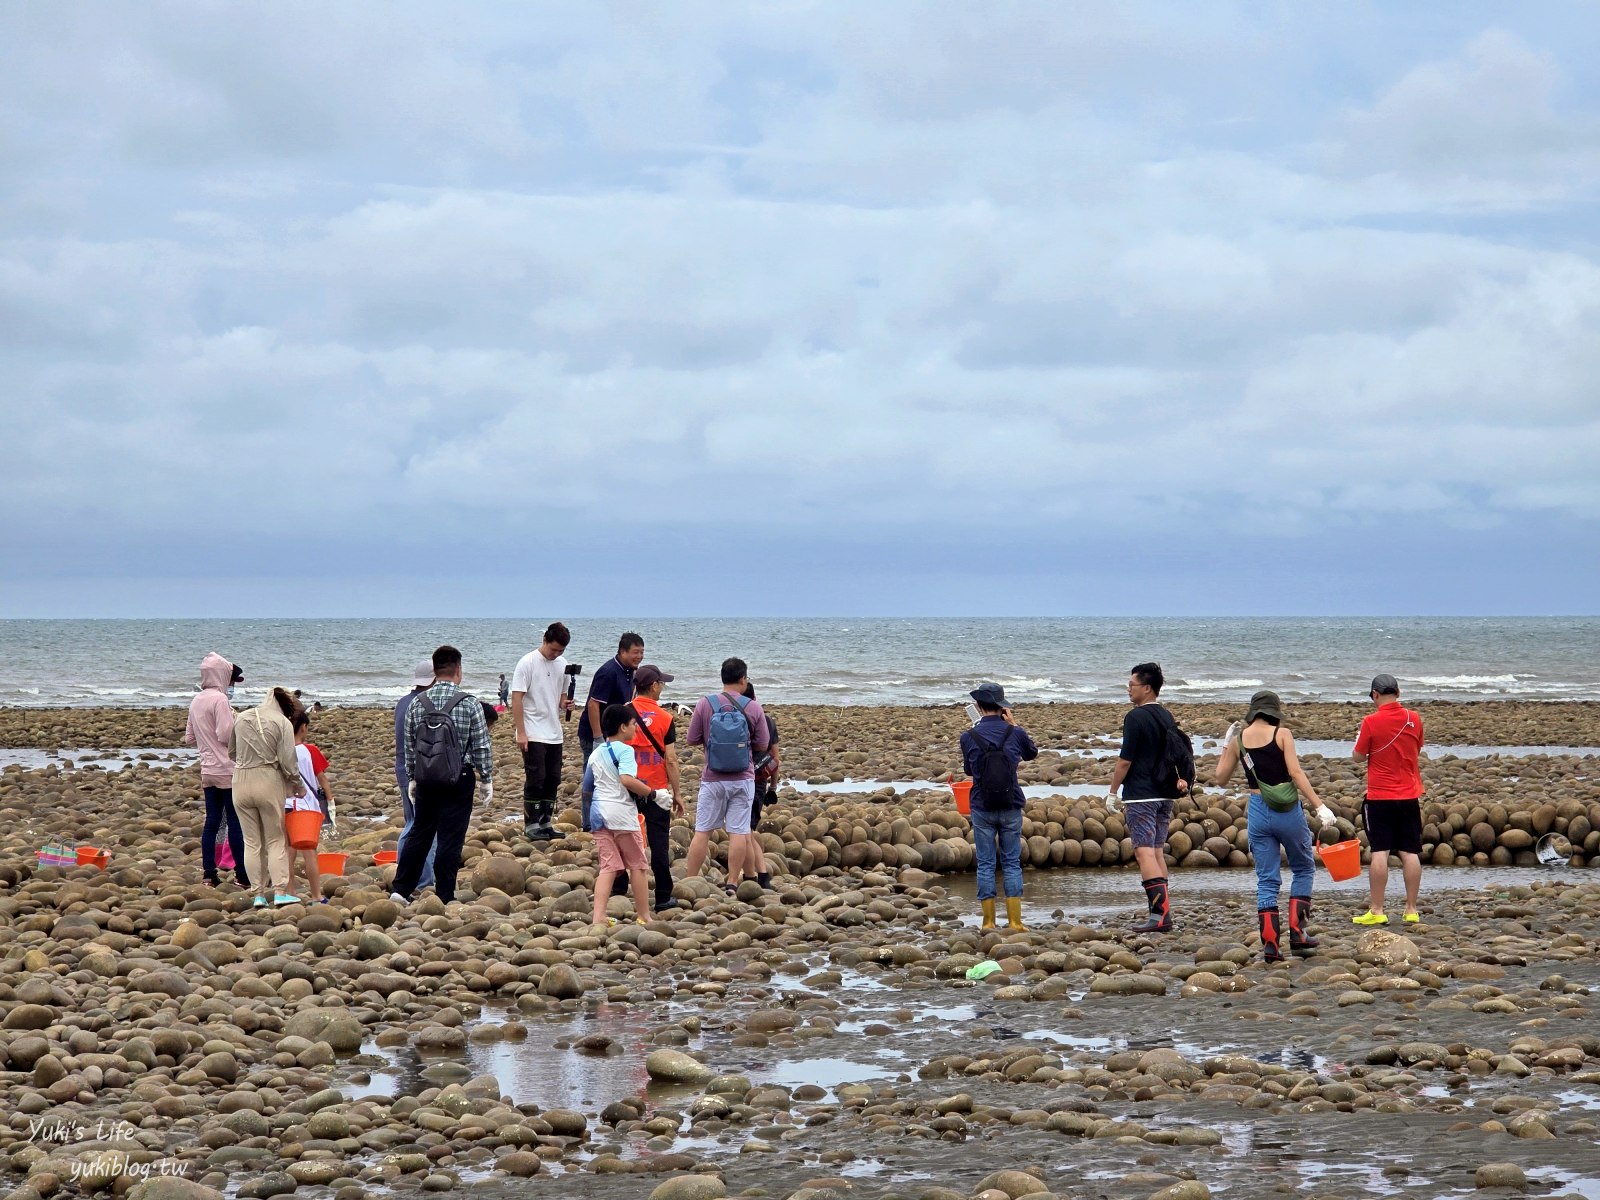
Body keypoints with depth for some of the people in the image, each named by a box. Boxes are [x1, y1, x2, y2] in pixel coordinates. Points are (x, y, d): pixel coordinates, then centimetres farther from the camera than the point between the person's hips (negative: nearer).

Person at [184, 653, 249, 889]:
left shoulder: (196, 701, 13)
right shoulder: (220, 700, -13)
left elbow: (189, 738, 17)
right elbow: (225, 735, -19)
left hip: (207, 770, 8)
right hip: (227, 769, -8)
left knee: (212, 821, 8)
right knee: (236, 821, -4)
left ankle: (208, 874, 5)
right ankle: (242, 874, -4)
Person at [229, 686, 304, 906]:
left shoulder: (241, 719, 8)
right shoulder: (282, 722, -6)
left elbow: (231, 750, 15)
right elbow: (288, 761, -9)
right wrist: (298, 786, 3)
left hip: (241, 783, 4)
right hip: (269, 782, -3)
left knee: (251, 841, 9)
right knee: (276, 840, 7)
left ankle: (258, 894, 8)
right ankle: (280, 891, 0)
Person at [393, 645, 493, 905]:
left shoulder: (418, 703, 1)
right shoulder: (469, 703, -10)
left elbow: (409, 745, 8)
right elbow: (482, 746, -6)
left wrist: (413, 778, 19)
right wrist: (487, 780, 4)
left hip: (426, 779, 4)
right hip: (459, 780, -4)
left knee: (420, 833, 15)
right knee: (451, 838, 1)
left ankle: (401, 889, 15)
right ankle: (444, 897, 5)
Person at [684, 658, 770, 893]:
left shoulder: (705, 704, -5)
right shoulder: (753, 708, -4)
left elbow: (691, 740, 1)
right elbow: (762, 745, 3)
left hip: (713, 779, 0)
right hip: (743, 779, 0)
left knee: (702, 831, 7)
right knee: (739, 832, 4)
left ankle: (690, 882, 10)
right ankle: (732, 883, 5)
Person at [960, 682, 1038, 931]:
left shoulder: (969, 737, -6)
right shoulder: (1015, 733, -4)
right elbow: (1031, 754, 17)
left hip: (982, 808, -1)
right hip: (1011, 807, 1)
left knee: (985, 864, 6)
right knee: (1012, 863, 8)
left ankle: (989, 922, 6)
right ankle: (1015, 921, 5)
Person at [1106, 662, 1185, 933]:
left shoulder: (1136, 717, -12)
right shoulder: (1167, 717, 12)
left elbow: (1125, 760, -12)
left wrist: (1112, 792, -5)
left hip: (1141, 794, -8)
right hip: (1164, 794, 8)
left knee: (1144, 852, -9)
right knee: (1157, 852, 13)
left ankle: (1160, 913, -18)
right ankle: (1163, 911, 12)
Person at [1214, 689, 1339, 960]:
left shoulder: (1239, 739, 4)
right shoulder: (1282, 734, -4)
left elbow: (1221, 779, 12)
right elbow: (1296, 773, -13)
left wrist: (1226, 747, 22)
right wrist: (1320, 806, -14)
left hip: (1258, 812, 2)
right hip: (1288, 811, -2)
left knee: (1267, 880, 9)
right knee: (1303, 868, 17)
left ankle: (1270, 943, 0)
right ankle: (1298, 933, 8)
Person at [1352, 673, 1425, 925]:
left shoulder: (1371, 722, -12)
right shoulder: (1414, 719, 2)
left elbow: (1358, 757, -3)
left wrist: (1358, 740, 15)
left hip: (1380, 796, -4)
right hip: (1409, 796, 4)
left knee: (1379, 852, -3)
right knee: (1410, 853, 6)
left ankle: (1376, 911, -3)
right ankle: (1412, 910, 9)